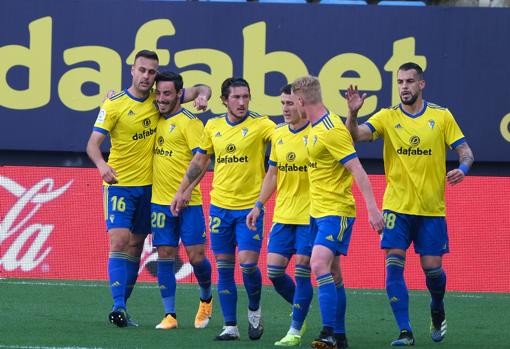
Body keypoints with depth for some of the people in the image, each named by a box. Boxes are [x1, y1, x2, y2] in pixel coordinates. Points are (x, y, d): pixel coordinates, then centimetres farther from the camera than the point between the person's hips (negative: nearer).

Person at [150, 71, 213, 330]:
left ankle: (206, 299, 25)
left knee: (196, 256, -2)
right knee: (165, 257, 2)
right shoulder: (157, 119, 10)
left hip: (188, 202, -5)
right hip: (160, 201, 5)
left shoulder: (188, 122, -8)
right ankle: (170, 315, 6)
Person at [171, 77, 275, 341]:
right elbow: (199, 161, 18)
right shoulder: (213, 126, 7)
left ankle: (254, 311, 17)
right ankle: (230, 326, 9)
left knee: (248, 264, -11)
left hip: (250, 207, -4)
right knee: (224, 268, 3)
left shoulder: (259, 124, -5)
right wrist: (181, 191, 18)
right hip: (220, 206, 4)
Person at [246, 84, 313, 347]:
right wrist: (259, 205, 13)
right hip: (283, 215, 6)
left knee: (301, 272, -5)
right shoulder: (279, 134, 10)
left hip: (310, 216, -6)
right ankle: (300, 308, 28)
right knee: (274, 271, 2)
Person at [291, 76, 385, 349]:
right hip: (318, 211, 10)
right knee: (332, 274, 12)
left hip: (335, 211, -10)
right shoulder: (314, 128, 11)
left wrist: (372, 208, -26)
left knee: (320, 265, -22)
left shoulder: (331, 130, -18)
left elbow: (357, 170, -21)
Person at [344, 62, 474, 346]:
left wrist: (462, 169, -18)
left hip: (432, 209, 0)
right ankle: (405, 332, -7)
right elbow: (356, 135, -13)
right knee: (394, 266, -11)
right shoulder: (388, 117, 0)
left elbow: (465, 150, 3)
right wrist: (353, 113, -33)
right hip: (397, 207, 0)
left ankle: (437, 312, 33)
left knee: (432, 267, 1)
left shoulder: (442, 116, 1)